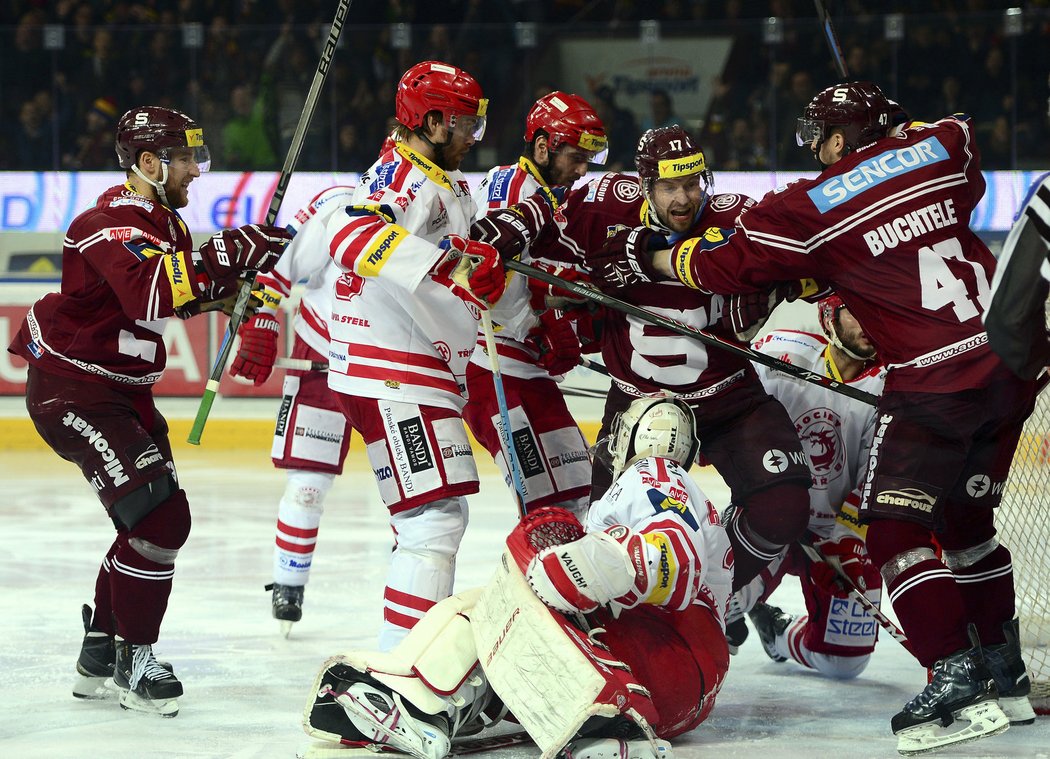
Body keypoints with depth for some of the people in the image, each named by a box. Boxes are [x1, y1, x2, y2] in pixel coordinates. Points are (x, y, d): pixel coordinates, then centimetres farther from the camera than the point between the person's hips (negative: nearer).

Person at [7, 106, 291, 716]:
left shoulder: (162, 220, 11)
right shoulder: (113, 225, -22)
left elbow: (188, 289, 21)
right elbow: (152, 294, -40)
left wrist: (236, 282, 1)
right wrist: (230, 256, -39)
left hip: (122, 388, 11)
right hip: (71, 390, -11)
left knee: (159, 521, 14)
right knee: (159, 516, -18)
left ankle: (101, 656, 25)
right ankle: (134, 662, -6)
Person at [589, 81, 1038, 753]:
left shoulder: (813, 208, -6)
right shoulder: (941, 149, 7)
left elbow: (723, 264, 1)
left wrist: (642, 261, 16)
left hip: (934, 381, -7)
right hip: (1012, 363, 7)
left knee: (895, 530, -3)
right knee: (965, 519, 20)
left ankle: (957, 682, -14)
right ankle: (1004, 674, 23)